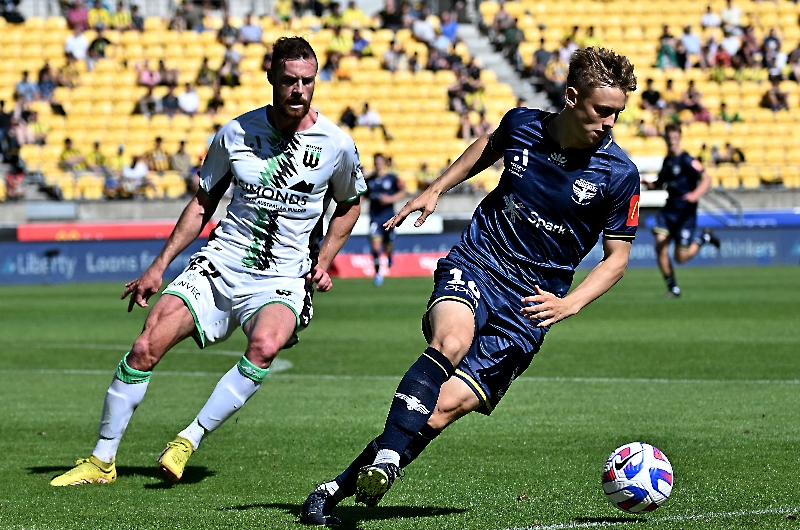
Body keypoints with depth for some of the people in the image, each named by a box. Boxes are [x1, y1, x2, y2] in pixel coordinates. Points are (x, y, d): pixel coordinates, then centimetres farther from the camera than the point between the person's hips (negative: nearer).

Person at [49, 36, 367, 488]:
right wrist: (160, 267, 9)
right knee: (146, 347, -14)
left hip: (283, 280, -2)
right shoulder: (236, 133, 0)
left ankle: (190, 441, -21)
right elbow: (203, 202, 12)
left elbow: (350, 205, 17)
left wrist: (323, 261, 3)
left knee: (265, 346, -35)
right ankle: (102, 461, 0)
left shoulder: (336, 144, -3)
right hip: (221, 264, 2)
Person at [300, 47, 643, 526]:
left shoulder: (619, 174, -8)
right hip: (474, 266, 1)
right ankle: (384, 460, -40)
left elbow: (617, 258, 1)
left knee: (445, 407, -15)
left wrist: (568, 305, -14)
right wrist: (435, 190, 19)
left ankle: (336, 490, -7)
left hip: (529, 305, -1)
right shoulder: (523, 125, -2)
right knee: (451, 342, -36)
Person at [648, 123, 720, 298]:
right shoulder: (667, 160, 11)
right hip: (669, 209, 6)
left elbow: (706, 179, -16)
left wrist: (696, 194, -33)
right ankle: (673, 288, -1)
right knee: (660, 247, -12)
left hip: (685, 212, -6)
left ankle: (703, 237, 24)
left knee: (680, 257, -5)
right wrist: (651, 184, 5)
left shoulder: (686, 160, -11)